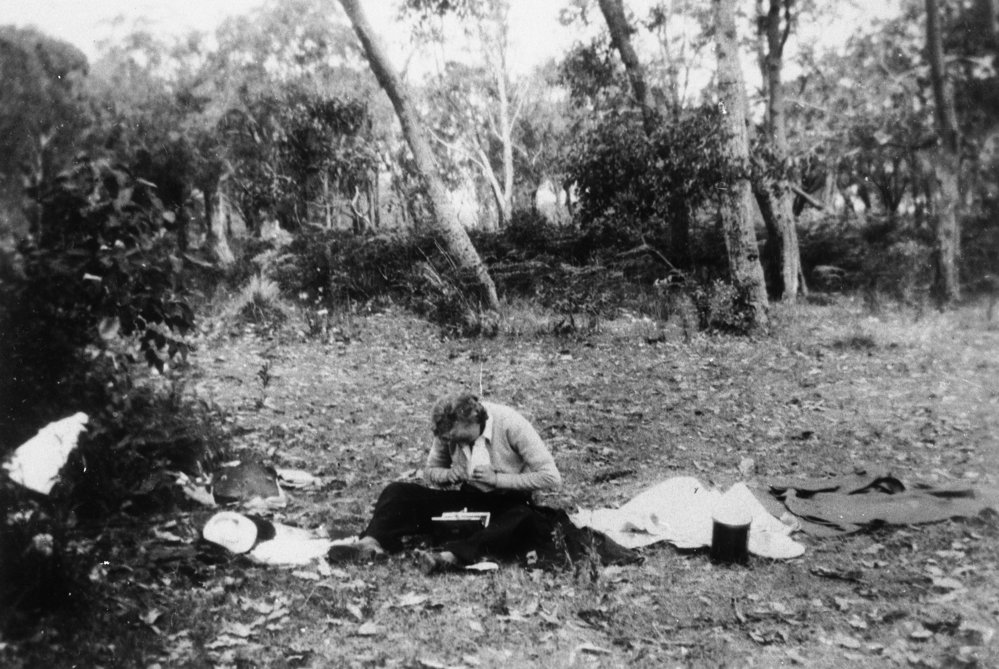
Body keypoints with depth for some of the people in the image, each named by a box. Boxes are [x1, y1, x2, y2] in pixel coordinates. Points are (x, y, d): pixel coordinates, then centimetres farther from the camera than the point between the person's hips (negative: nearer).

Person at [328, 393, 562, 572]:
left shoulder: (510, 425, -20)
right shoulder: (450, 429, -7)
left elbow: (552, 478, -21)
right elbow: (430, 470, 9)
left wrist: (497, 478, -22)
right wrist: (455, 474, -14)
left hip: (506, 504, -4)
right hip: (466, 499, 4)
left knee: (527, 523, -41)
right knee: (397, 492, -13)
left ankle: (450, 556, -52)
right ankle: (372, 544, -37)